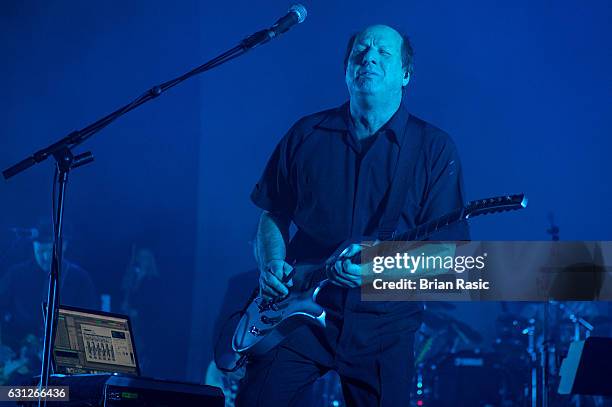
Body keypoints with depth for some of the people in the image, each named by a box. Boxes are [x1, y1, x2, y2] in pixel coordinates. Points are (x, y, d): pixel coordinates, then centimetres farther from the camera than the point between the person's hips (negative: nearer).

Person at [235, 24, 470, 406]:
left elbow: (447, 254, -6)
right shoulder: (307, 135, 6)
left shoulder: (434, 148, -2)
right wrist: (273, 263, -7)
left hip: (383, 327, -1)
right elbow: (274, 215, 13)